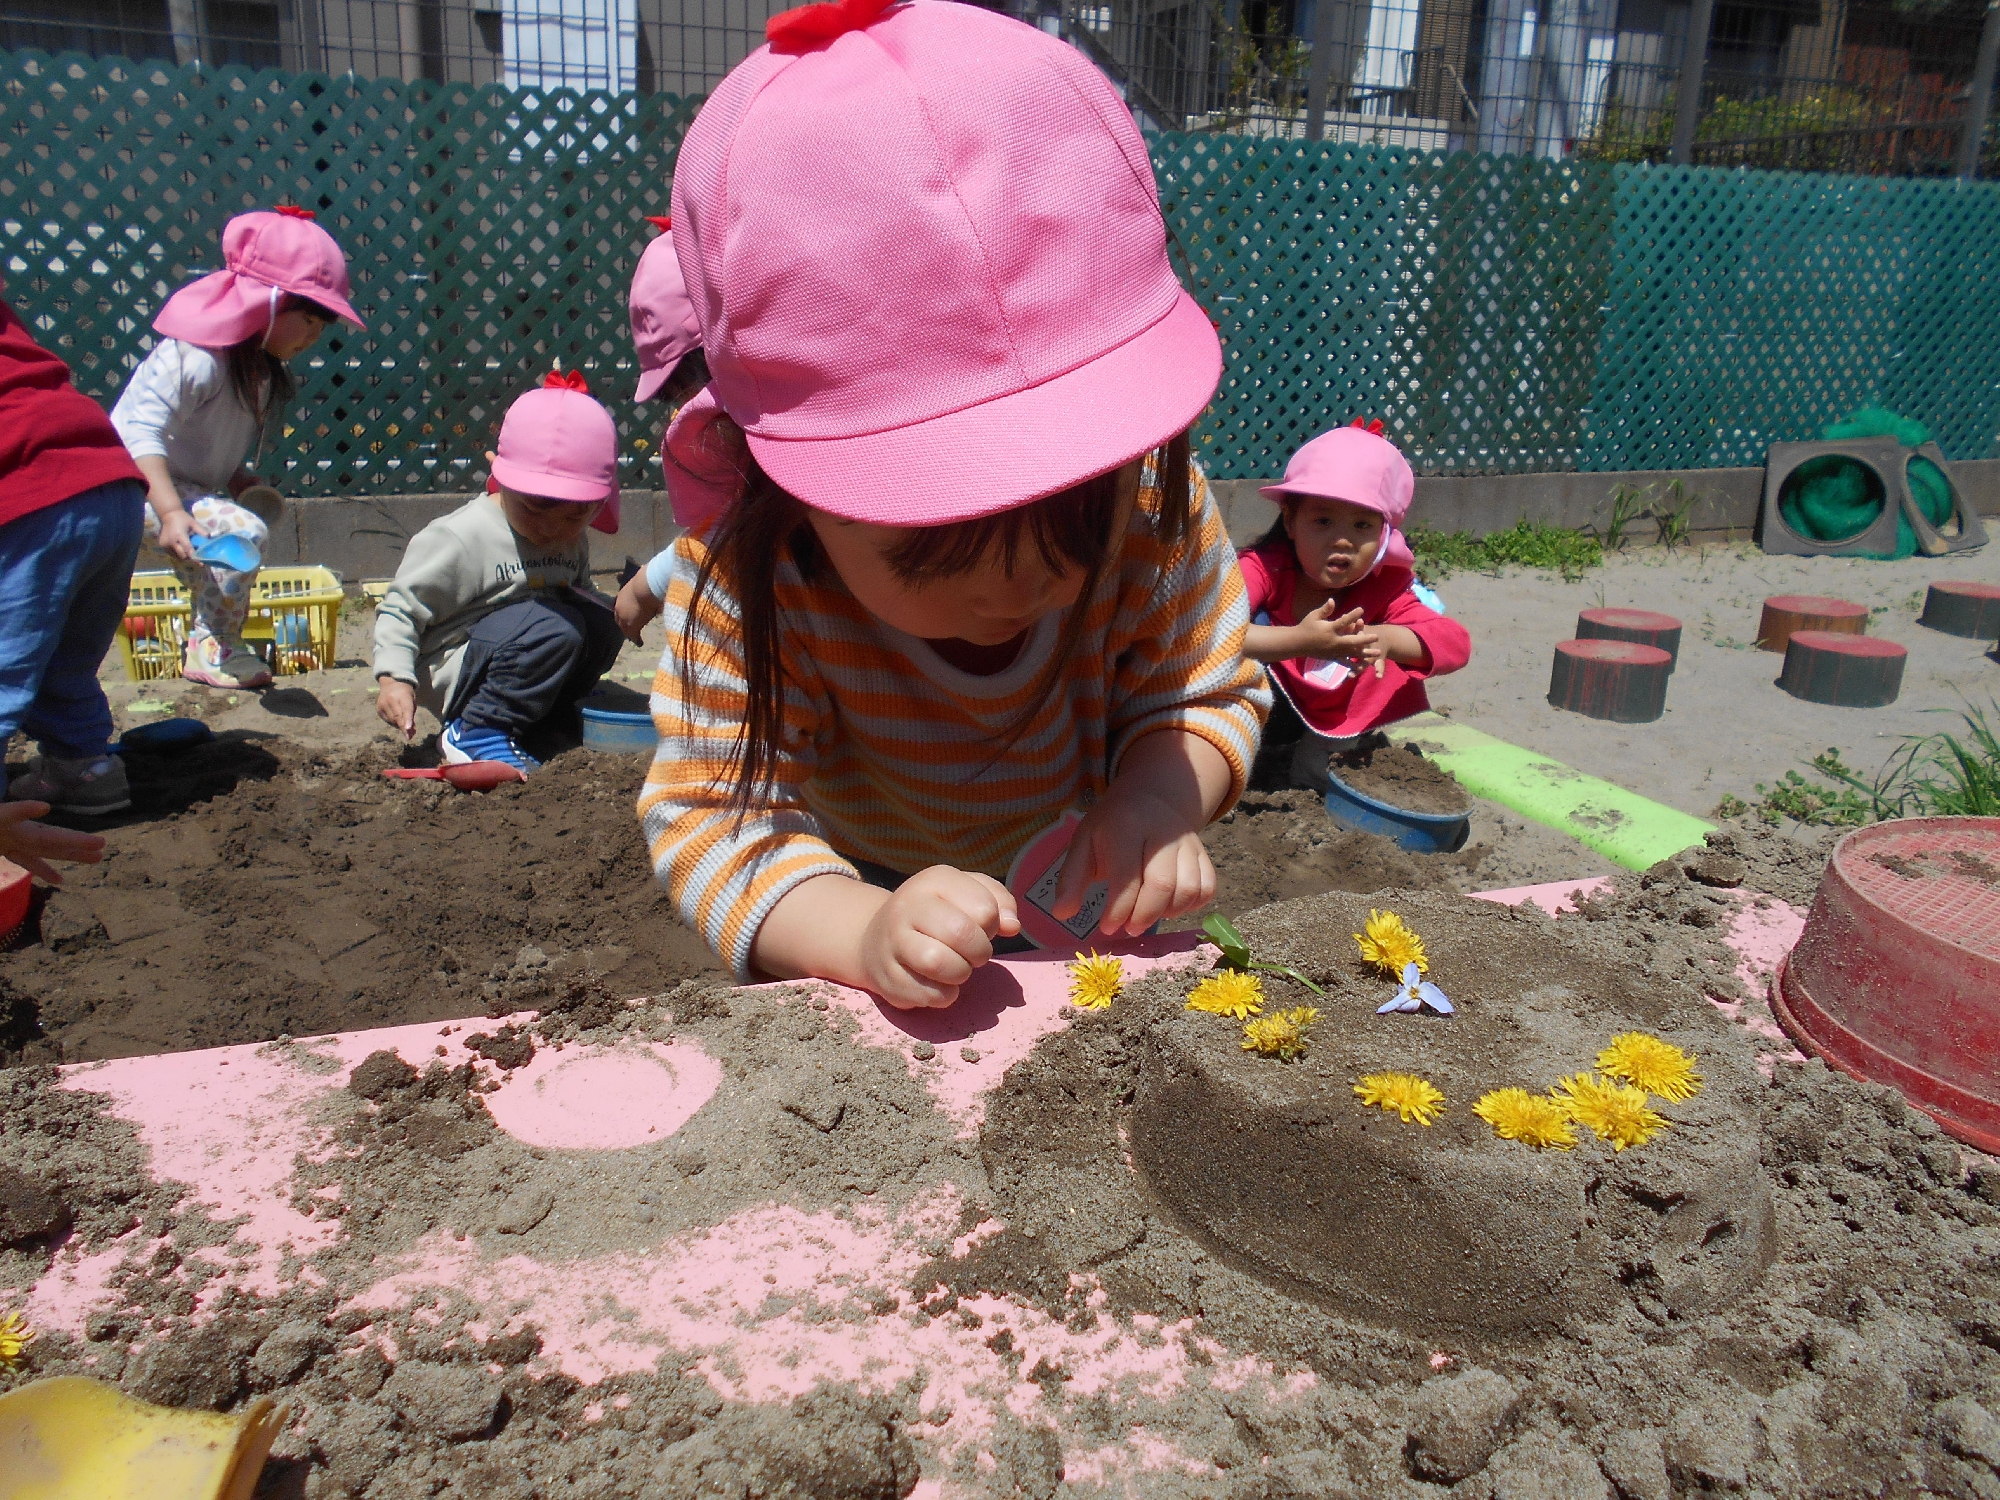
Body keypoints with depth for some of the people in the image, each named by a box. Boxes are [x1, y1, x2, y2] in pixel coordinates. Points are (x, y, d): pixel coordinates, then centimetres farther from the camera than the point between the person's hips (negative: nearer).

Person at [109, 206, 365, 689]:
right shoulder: (197, 355, -25)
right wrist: (170, 511, -40)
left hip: (190, 486, 10)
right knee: (243, 532, -26)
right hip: (141, 488, -10)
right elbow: (142, 433, -31)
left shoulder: (260, 365, 6)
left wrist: (239, 481, -2)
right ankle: (212, 650, -15)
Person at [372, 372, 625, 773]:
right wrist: (393, 678, -22)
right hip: (453, 677, -7)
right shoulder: (460, 537, -15)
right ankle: (475, 733, -17)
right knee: (554, 629, -29)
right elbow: (400, 608, -10)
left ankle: (549, 720, 2)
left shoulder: (573, 543, 6)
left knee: (601, 618, -11)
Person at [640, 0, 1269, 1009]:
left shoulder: (1156, 509, -27)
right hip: (873, 886, -2)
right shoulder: (741, 579, -33)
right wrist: (864, 931, -53)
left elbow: (1213, 695, -14)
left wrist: (1158, 794, -37)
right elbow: (713, 812, -32)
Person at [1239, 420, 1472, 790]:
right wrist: (1298, 642, -52)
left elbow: (1457, 643, -20)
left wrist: (1387, 639, -41)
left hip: (1325, 733, 4)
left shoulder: (1382, 588, -10)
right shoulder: (1265, 569, -22)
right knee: (1251, 624, -26)